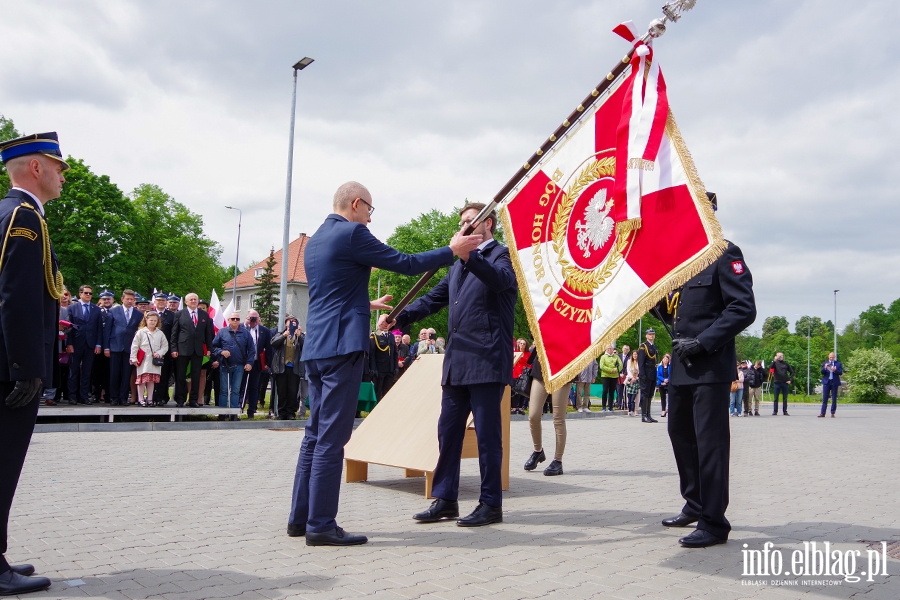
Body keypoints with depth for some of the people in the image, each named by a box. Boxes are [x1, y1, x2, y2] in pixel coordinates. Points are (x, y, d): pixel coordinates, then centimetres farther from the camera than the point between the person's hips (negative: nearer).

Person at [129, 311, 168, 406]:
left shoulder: (160, 333, 8)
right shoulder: (141, 332, 0)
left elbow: (165, 346, 10)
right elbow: (134, 346, 0)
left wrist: (159, 353, -7)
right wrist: (134, 358, -4)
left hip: (155, 360, 3)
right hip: (143, 360, -3)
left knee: (152, 380, 7)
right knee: (142, 379, -2)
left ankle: (149, 398, 14)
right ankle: (140, 399, 4)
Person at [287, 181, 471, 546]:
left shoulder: (315, 240, 18)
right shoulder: (351, 233, -8)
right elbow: (406, 264, -7)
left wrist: (367, 305, 42)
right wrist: (452, 251, 4)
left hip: (316, 347, 9)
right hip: (342, 346, -9)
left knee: (316, 434, 13)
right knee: (332, 437, -6)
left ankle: (300, 517, 18)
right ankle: (321, 525, -3)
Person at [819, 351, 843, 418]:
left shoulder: (838, 363, 6)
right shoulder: (825, 363, 10)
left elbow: (841, 372, -2)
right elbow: (822, 372, 2)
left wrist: (835, 370, -20)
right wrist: (825, 368, -17)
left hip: (834, 382, -1)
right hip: (826, 382, 1)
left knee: (834, 399, 2)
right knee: (824, 398, -1)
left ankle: (832, 413, 7)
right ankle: (822, 413, -1)